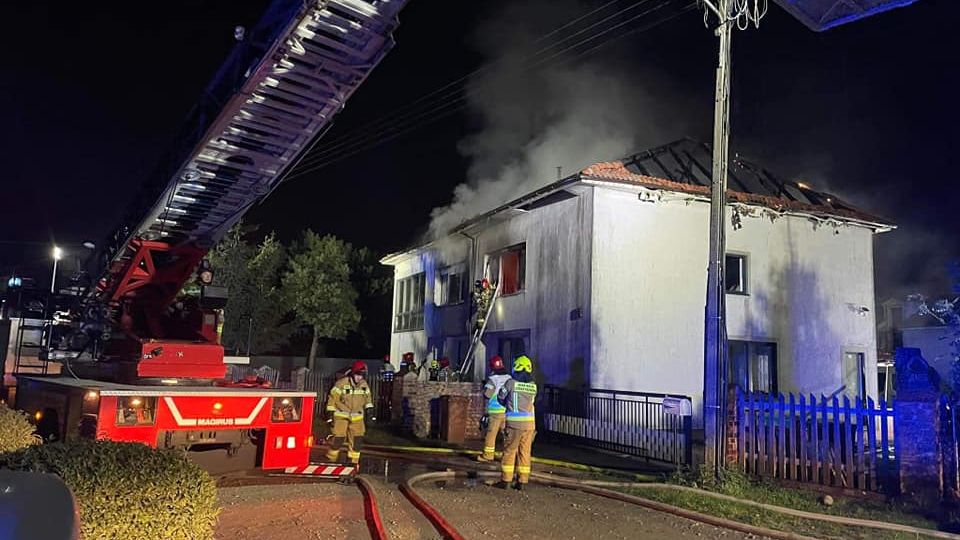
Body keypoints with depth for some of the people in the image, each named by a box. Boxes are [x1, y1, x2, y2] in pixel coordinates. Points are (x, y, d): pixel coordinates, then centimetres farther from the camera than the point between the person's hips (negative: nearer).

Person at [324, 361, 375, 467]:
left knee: (357, 439, 0)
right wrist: (330, 414, -12)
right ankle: (331, 460, 12)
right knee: (338, 439, -8)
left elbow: (367, 398, 17)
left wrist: (370, 410, 6)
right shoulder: (341, 383, -14)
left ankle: (353, 461, 15)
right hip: (341, 416, -4)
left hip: (357, 417, 5)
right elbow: (332, 398, -10)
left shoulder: (364, 384, 2)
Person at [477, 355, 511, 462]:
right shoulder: (509, 378, 6)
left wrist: (485, 386, 5)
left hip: (495, 411, -5)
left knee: (490, 433, 2)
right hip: (507, 411, 5)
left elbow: (487, 395, -11)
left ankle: (488, 455, 7)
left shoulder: (492, 379, -9)